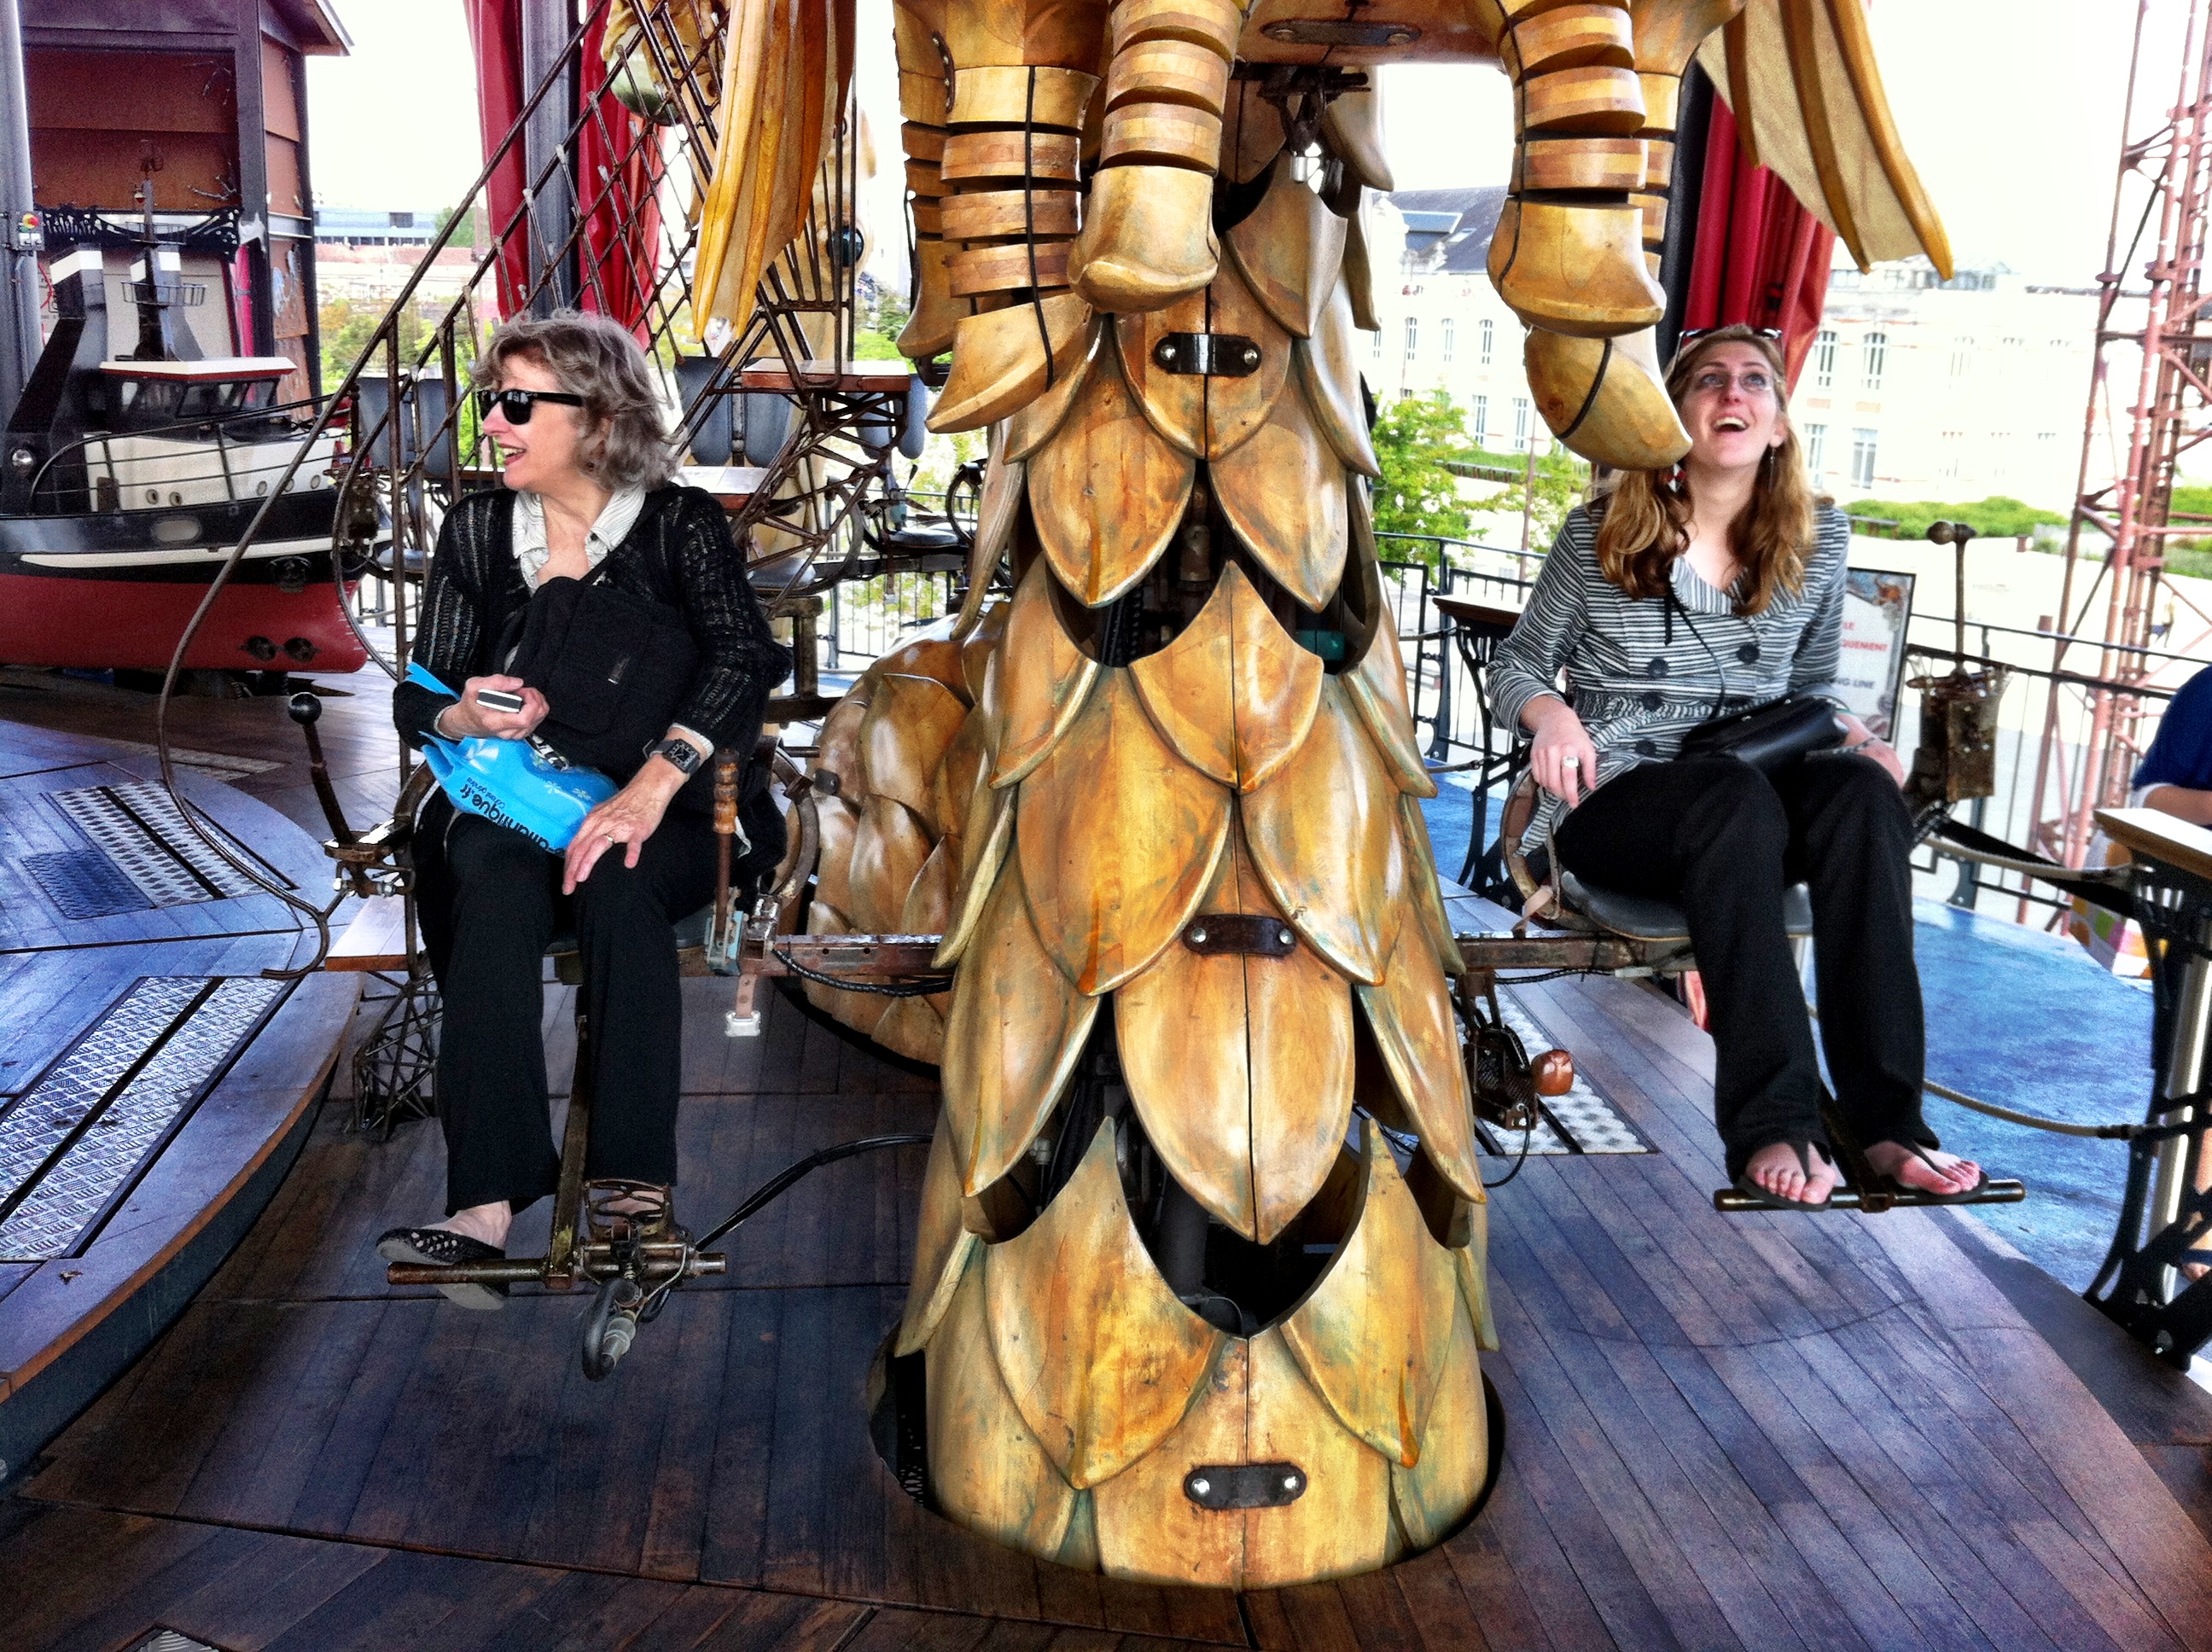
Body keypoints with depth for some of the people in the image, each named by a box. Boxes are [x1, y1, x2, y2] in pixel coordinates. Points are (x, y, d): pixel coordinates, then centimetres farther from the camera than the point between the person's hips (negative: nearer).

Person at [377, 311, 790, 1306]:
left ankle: (633, 1184, -40)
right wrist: (469, 716, -16)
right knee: (495, 885, -32)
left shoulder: (680, 524, -1)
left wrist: (650, 787, -32)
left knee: (615, 875, -36)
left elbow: (744, 657, -18)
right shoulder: (477, 530, 11)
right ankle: (488, 1204, -42)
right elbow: (416, 697, 10)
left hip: (660, 819, -2)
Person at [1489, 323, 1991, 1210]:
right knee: (1737, 796, -38)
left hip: (1753, 795, 3)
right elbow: (1516, 666, 7)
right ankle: (1774, 1124, -44)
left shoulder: (1817, 540, 8)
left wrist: (1854, 734, -3)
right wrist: (1551, 713, -16)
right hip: (1611, 801, -3)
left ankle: (1887, 1115, -36)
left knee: (1863, 790, -31)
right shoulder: (1600, 532, 0)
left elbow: (1812, 688, 19)